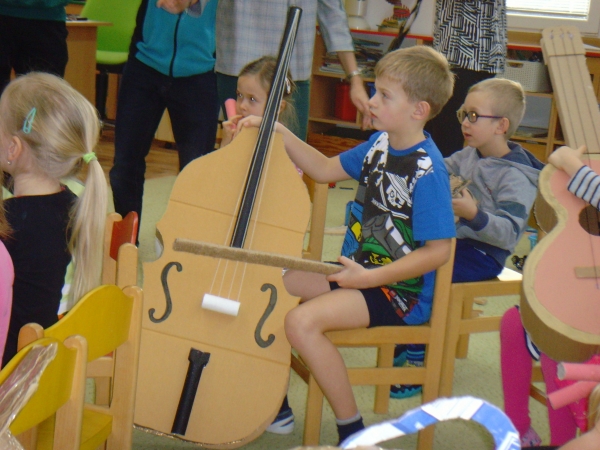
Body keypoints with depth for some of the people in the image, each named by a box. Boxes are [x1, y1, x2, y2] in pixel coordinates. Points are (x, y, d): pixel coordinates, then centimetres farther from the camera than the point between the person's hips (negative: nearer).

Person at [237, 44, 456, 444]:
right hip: (358, 270, 9)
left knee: (303, 321, -28)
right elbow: (325, 170, 17)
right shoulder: (380, 144, 4)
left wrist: (371, 277, -24)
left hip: (399, 293, -9)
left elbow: (438, 250, -23)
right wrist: (279, 134, 5)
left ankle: (352, 429, -11)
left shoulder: (427, 171, -22)